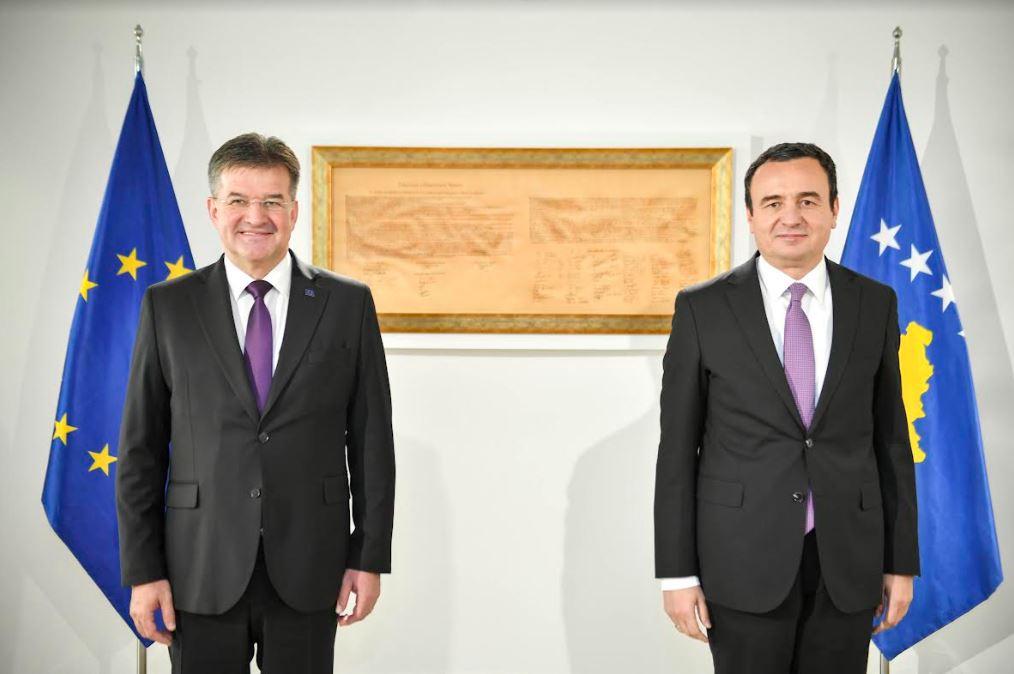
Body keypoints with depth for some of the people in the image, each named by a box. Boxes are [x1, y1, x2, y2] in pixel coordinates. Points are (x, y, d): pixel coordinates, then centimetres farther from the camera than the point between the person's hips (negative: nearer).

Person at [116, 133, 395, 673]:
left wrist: (370, 557, -1)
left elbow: (371, 438, 2)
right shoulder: (168, 306, 1)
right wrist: (142, 570, -2)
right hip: (202, 573, 0)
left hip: (307, 570, 0)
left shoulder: (348, 304, 0)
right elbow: (141, 448, 2)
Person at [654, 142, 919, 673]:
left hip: (847, 560, 2)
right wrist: (677, 572, -5)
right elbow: (678, 448, -3)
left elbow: (890, 437, 7)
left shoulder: (874, 304, 3)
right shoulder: (703, 309, -5)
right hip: (744, 558, -2)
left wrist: (901, 561, 6)